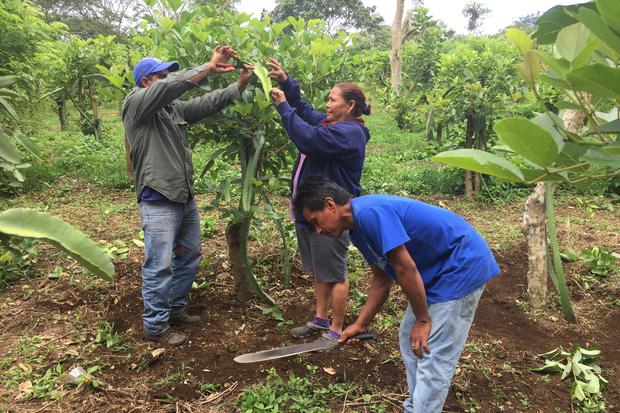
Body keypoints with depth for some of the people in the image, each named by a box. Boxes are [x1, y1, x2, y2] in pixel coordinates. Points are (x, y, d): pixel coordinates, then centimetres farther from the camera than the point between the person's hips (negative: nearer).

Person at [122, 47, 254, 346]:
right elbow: (171, 87, -24)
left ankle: (175, 309, 33)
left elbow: (208, 103, 9)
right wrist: (209, 68, -27)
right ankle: (155, 326, 14)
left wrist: (241, 83, 0)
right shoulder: (135, 103, -8)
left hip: (185, 197, 8)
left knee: (189, 257, 17)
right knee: (159, 265, -2)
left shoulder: (175, 108, 14)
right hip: (158, 200, -8)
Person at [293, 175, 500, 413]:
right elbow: (382, 280, 12)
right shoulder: (358, 228, 6)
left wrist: (423, 320, -13)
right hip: (437, 271, 10)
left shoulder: (369, 212, -25)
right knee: (410, 340, 16)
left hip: (463, 267, -10)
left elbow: (406, 269, -24)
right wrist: (360, 324, 13)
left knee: (433, 357, -5)